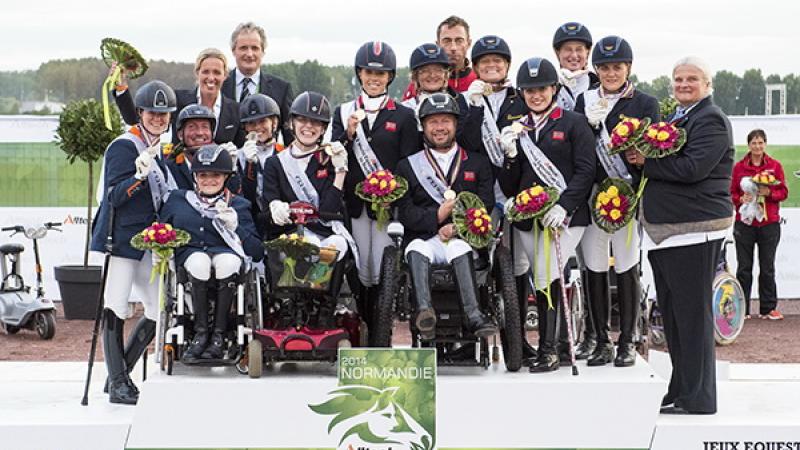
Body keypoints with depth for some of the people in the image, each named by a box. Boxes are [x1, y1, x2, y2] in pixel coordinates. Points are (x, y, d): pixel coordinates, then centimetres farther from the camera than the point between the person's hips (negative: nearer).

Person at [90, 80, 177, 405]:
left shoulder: (161, 149, 16)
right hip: (120, 238, -8)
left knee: (160, 310, 6)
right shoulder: (124, 146, -9)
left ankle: (119, 375, 18)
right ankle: (117, 383, -3)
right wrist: (139, 175, -31)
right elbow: (115, 196, -16)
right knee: (116, 309, -8)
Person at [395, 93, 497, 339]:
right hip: (425, 238, 0)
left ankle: (473, 315, -51)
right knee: (417, 250, -34)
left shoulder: (478, 163, 19)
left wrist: (456, 227, -11)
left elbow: (485, 206, 5)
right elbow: (406, 214, 6)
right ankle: (424, 310, -55)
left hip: (465, 239, 0)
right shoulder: (408, 166, 17)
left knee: (459, 248, -35)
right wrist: (437, 216, -12)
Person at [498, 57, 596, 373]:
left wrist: (563, 205, -16)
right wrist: (510, 155, -4)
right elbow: (509, 187, 14)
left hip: (563, 217, -4)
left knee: (547, 279, -13)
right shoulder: (517, 130, 16)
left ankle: (547, 350, -4)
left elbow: (586, 170, -5)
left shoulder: (573, 124, 3)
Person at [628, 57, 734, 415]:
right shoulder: (672, 118, 19)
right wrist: (643, 158, 3)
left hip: (694, 230, -9)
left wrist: (646, 161, -13)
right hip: (664, 231, 10)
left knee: (692, 314, -5)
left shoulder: (710, 120, -9)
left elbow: (693, 168, -22)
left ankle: (697, 398, 0)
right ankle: (679, 390, 24)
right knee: (672, 314, 14)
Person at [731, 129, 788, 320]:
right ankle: (741, 309, 8)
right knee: (744, 268, 2)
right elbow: (732, 193, 7)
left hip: (769, 223, 0)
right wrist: (741, 199, -13)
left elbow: (783, 192, 3)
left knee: (767, 268, 4)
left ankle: (768, 308, 11)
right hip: (744, 223, 0)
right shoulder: (739, 167, 4)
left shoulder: (775, 165, 4)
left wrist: (769, 193, -15)